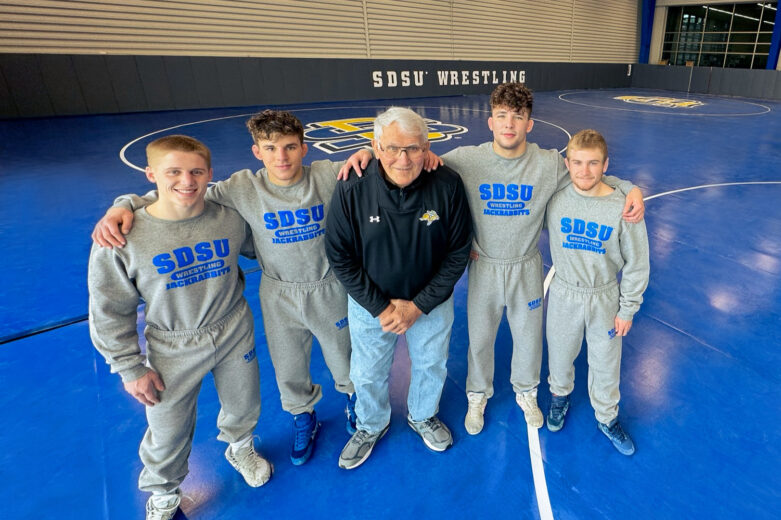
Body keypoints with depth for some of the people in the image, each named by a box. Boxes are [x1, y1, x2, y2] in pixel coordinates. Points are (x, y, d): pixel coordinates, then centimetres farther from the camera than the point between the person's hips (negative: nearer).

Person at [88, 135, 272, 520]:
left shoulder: (231, 218, -15)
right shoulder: (123, 237, -21)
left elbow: (257, 248, 9)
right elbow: (110, 312, -10)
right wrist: (130, 368, -5)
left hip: (235, 333, 2)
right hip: (174, 350, -2)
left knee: (243, 407, 24)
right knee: (168, 432, 17)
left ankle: (240, 448, 61)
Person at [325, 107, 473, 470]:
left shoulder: (447, 186, -21)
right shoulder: (352, 191, -22)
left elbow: (458, 253, -12)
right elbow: (339, 256, -13)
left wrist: (419, 305, -15)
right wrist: (379, 306, -15)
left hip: (431, 302, 1)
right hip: (370, 304, 0)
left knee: (431, 365, 23)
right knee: (368, 374, 19)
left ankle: (423, 416, 57)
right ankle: (371, 426, 53)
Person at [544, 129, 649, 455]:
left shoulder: (622, 207, -17)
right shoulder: (555, 199, -13)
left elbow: (637, 263, -8)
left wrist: (627, 309, -4)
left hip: (605, 297, -1)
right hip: (564, 294, 1)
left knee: (605, 363, 17)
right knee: (560, 354, 20)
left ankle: (607, 418, 44)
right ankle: (560, 394, 52)